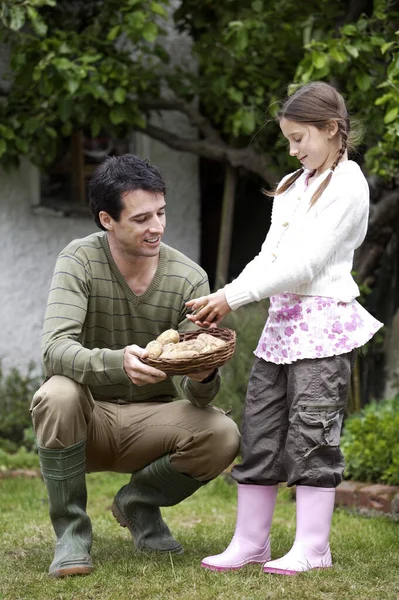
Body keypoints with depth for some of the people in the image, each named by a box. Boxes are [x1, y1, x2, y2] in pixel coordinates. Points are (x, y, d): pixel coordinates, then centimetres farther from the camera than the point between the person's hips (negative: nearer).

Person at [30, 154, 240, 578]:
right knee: (57, 395, -35)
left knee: (222, 435, -25)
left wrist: (204, 377, -39)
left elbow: (197, 393, -13)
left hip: (148, 420, 2)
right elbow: (54, 348, -30)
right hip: (85, 419, -2)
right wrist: (117, 362, -50)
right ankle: (70, 530, -14)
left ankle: (139, 503, 6)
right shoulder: (81, 260, -15)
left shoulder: (188, 278, -10)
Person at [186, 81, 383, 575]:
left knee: (311, 433, -6)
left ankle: (312, 547, 0)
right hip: (281, 319, 8)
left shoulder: (346, 185, -8)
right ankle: (249, 542, 12)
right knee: (259, 432, 6)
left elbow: (305, 265, -15)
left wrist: (234, 295, -16)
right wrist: (225, 301, 0)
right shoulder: (291, 186, 19)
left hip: (323, 321, -8)